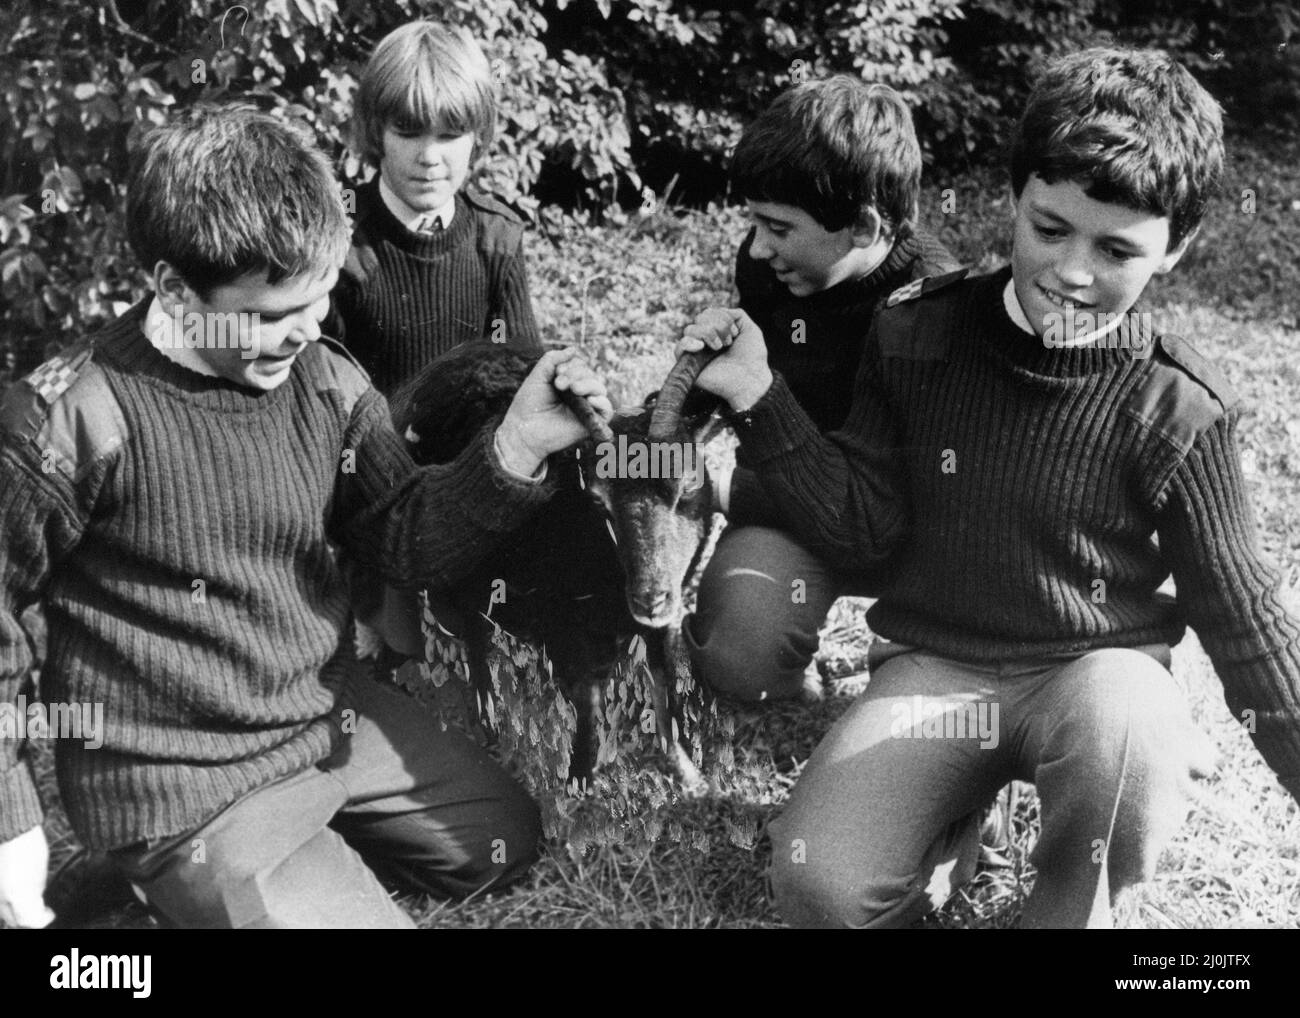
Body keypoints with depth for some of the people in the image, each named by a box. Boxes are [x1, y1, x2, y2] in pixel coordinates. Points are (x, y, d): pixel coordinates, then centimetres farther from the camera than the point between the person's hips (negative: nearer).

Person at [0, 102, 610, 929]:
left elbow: (404, 539, -3)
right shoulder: (69, 421, -23)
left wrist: (515, 450, -20)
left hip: (336, 714, 7)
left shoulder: (328, 380, -8)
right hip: (187, 790, -6)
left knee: (505, 842, 20)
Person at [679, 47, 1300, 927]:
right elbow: (863, 527, -3)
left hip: (1096, 667, 0)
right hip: (937, 665, 1)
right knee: (820, 887, -21)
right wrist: (762, 401, -14)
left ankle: (1072, 905, -3)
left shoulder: (1176, 408, -10)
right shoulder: (918, 336, -5)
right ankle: (940, 812, 14)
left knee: (1126, 732, -37)